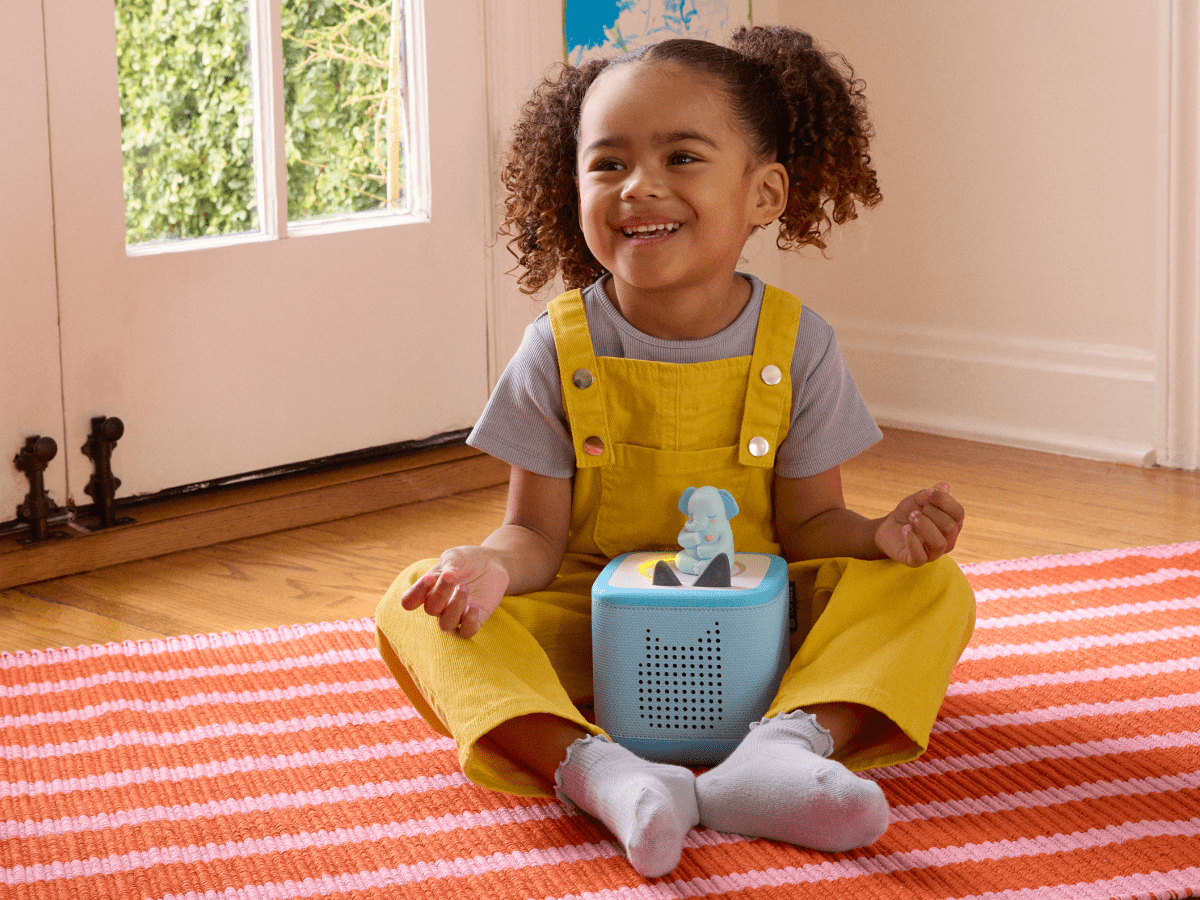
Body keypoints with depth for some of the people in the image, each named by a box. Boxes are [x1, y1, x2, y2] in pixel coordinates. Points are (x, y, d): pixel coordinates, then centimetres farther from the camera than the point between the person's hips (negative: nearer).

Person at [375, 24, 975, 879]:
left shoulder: (797, 345, -6)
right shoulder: (559, 351, -6)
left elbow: (807, 522, -2)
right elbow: (540, 532, -4)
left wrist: (881, 535, -25)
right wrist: (493, 564, -28)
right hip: (591, 634, 0)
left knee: (931, 586, -20)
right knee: (416, 607, -23)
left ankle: (791, 739, -44)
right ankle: (593, 769, -46)